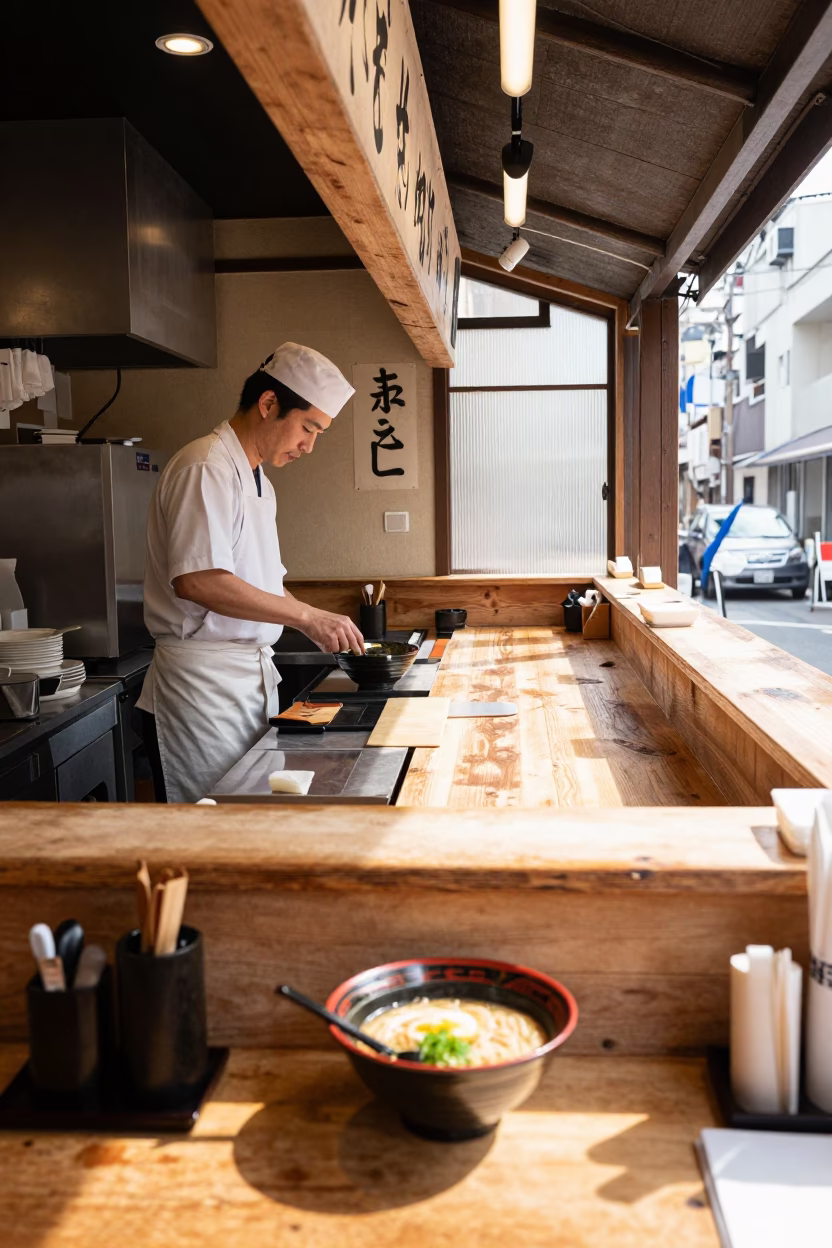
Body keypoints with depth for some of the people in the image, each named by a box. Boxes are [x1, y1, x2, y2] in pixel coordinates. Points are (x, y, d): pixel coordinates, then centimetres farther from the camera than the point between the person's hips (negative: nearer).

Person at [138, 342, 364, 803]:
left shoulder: (256, 479, 18)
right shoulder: (206, 468, -14)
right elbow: (197, 580, -26)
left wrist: (323, 625, 10)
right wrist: (306, 615, -23)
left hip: (252, 672, 9)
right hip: (206, 676, -9)